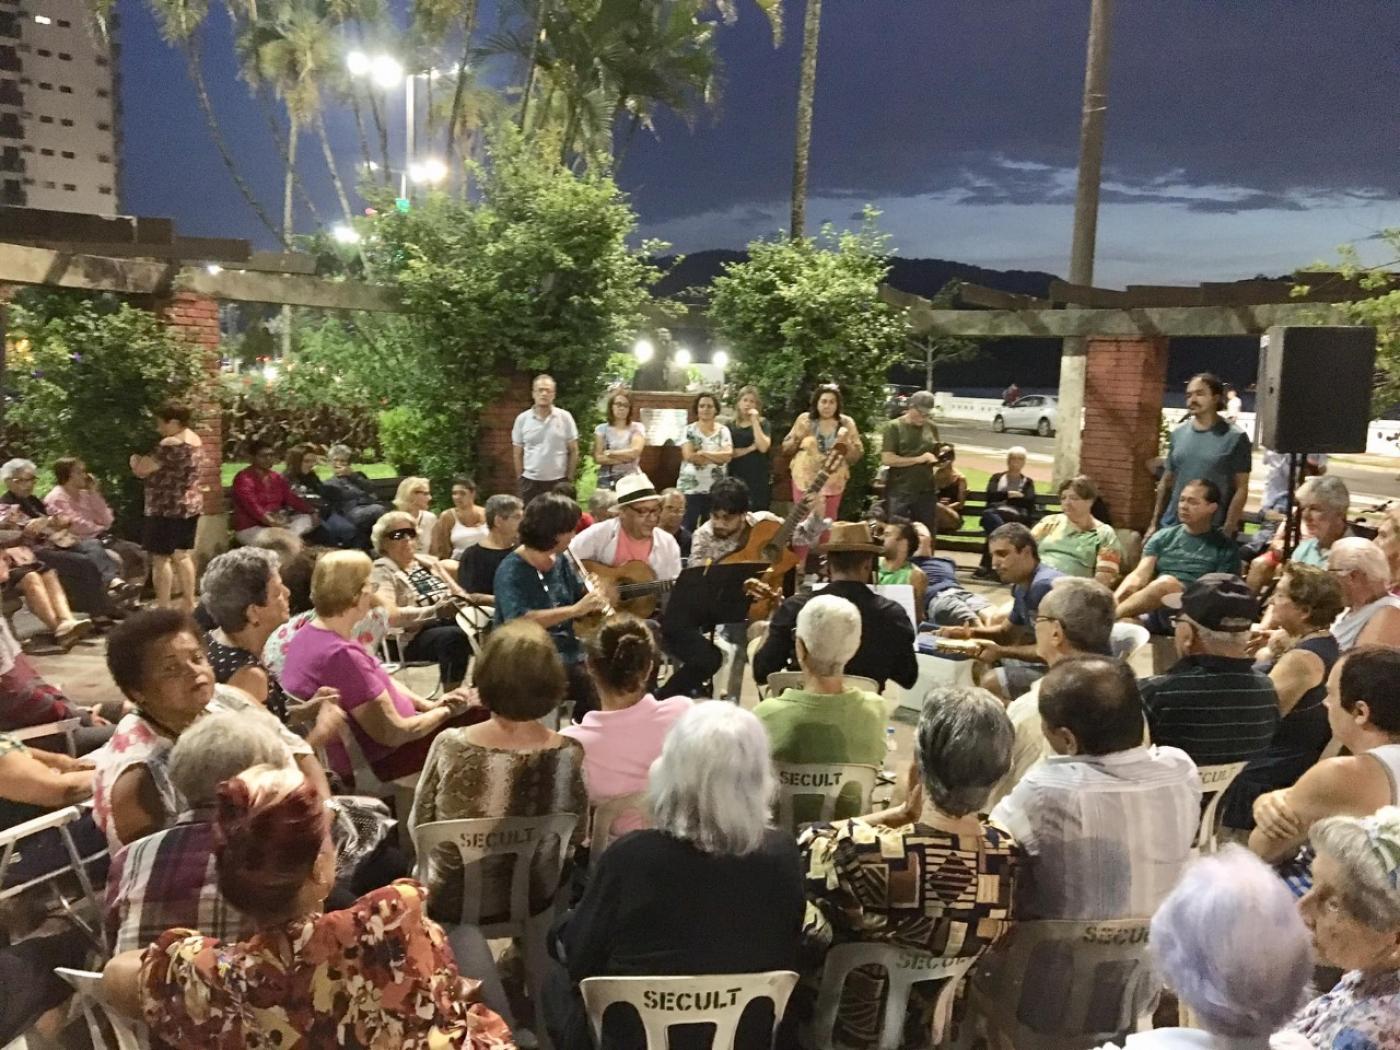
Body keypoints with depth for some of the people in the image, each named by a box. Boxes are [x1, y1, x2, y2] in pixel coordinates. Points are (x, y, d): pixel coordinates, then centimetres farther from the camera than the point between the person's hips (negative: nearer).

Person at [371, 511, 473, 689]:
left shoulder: (428, 561, 21)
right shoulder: (382, 570, 0)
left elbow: (459, 594, 20)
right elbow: (390, 616, -15)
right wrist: (435, 611, -22)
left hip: (451, 623, 6)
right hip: (414, 638, -6)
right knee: (454, 636, -37)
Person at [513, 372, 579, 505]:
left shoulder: (565, 417, -2)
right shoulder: (522, 419, 1)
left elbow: (573, 451, 2)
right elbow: (517, 453, 8)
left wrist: (569, 478, -1)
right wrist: (521, 479, 4)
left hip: (558, 481, -1)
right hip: (530, 481, 1)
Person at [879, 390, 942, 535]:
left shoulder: (931, 428, 11)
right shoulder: (894, 427, -5)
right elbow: (887, 459, -15)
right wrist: (918, 459, -16)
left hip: (926, 491, 5)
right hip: (899, 491, -5)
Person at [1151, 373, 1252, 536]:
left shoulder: (1235, 437, -6)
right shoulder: (1178, 433, 8)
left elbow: (1241, 488, -6)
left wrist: (1227, 530, -12)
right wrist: (1154, 523, 10)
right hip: (1171, 527, 5)